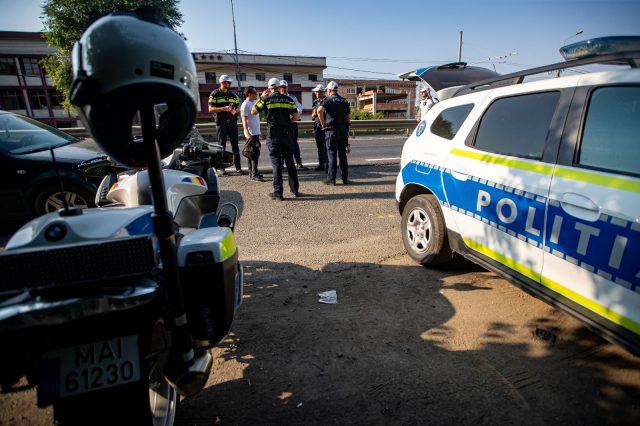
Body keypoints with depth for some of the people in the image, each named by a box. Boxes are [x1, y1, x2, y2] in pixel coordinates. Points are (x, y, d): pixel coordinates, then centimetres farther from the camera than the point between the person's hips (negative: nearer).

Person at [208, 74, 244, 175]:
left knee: (235, 145, 4)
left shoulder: (232, 95, 16)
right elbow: (210, 109, -5)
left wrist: (235, 111, -6)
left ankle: (238, 167, 9)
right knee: (222, 145, -1)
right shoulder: (215, 94, 2)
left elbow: (237, 108, 19)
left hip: (233, 122, 4)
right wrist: (224, 108, -18)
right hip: (221, 123, -4)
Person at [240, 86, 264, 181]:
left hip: (256, 132, 9)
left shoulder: (254, 103, 15)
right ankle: (254, 175, -8)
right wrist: (247, 133, -24)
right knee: (255, 153, -10)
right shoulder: (245, 105, -11)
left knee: (253, 154, 12)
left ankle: (252, 173, 19)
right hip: (251, 133, -9)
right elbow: (244, 120, -18)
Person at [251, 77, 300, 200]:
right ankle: (295, 190, 17)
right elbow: (296, 116, 5)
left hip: (273, 134, -2)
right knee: (290, 162, 12)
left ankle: (278, 192, -1)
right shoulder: (288, 99, 7)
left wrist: (261, 97, 14)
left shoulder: (266, 99, 0)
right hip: (287, 133, 3)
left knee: (276, 163, 0)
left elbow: (253, 112, 7)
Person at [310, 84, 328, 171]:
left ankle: (327, 165, -2)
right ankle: (321, 165, 16)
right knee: (319, 148, 9)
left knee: (326, 147, -7)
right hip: (317, 126, 6)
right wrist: (314, 113, -6)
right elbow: (312, 117, 16)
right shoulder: (315, 102, 14)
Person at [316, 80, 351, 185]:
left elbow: (319, 110, -24)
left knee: (332, 154, -1)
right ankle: (345, 178, 13)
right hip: (343, 130, 5)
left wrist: (323, 124, -14)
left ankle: (331, 178, 1)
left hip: (332, 130, -5)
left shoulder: (328, 100, -6)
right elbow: (348, 117, 14)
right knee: (343, 154, 10)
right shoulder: (345, 101, 14)